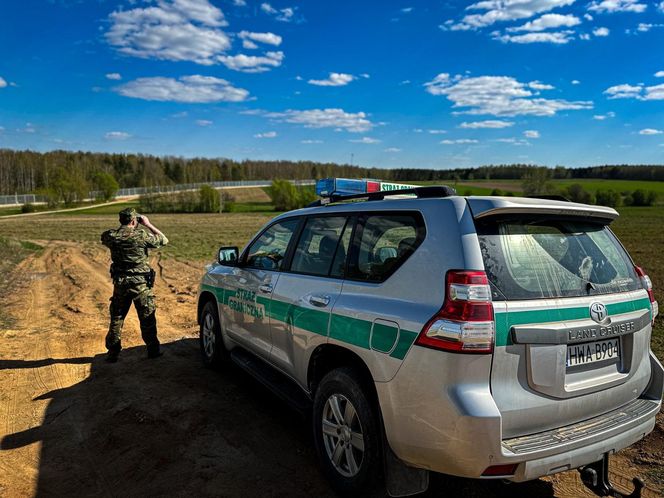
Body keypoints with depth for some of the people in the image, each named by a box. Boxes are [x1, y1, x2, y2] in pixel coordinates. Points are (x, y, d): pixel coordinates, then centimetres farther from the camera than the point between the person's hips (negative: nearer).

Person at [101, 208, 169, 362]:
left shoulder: (110, 236, -4)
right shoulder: (141, 235, -15)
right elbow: (163, 240, -2)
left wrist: (122, 227, 15)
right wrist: (148, 224, 3)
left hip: (120, 283, 3)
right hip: (140, 284, -3)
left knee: (116, 318, 14)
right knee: (147, 318, 9)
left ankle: (113, 352, 18)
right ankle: (152, 350, 16)